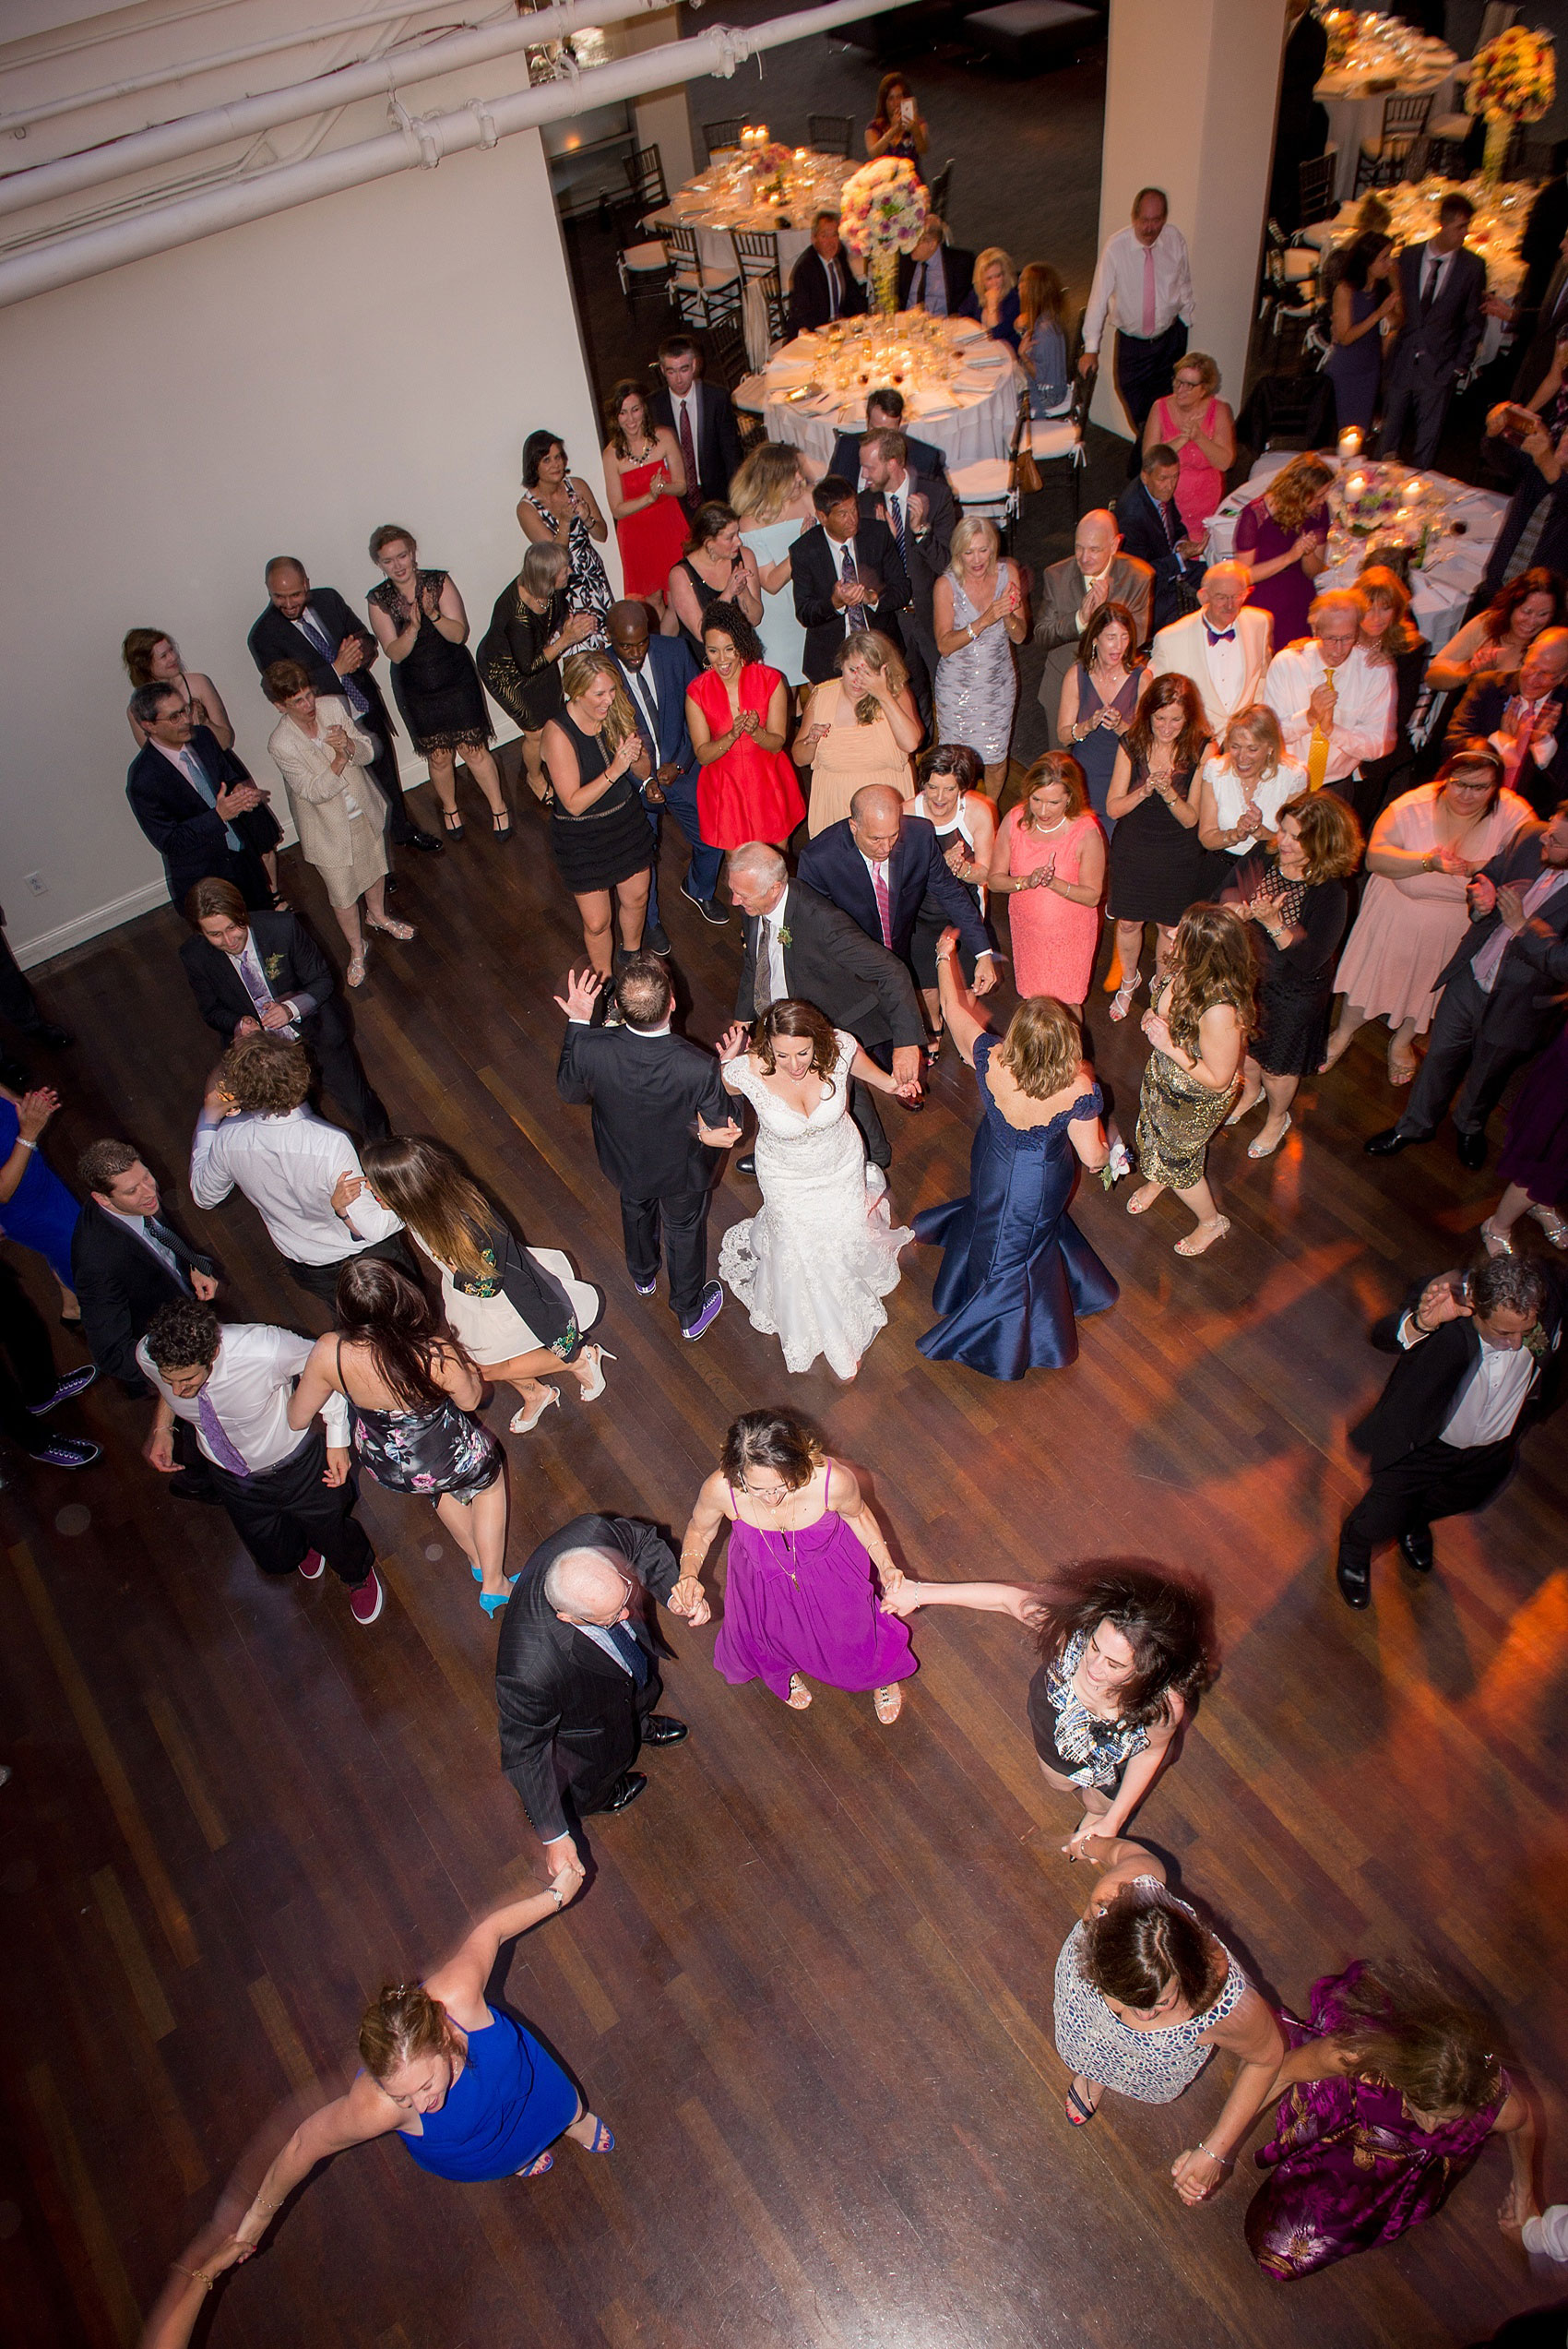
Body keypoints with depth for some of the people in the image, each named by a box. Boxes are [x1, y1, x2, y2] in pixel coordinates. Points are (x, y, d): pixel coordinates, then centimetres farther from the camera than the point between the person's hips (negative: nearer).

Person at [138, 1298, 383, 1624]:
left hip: (298, 1464, -3)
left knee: (333, 1540, 21)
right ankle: (304, 1542, 62)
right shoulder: (148, 1355, -29)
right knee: (277, 1560, 23)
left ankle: (358, 1575, 60)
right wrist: (161, 1427, -16)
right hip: (230, 1474, 3)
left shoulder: (264, 1350, -43)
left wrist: (337, 1439, -18)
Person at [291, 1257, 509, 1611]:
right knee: (491, 1478, 34)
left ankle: (480, 1565, 60)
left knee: (442, 1489, 39)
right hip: (453, 1462, -3)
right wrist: (469, 1370, 5)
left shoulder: (329, 1352, -31)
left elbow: (297, 1418, -12)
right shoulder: (436, 1354, -38)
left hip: (385, 1467, 3)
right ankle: (493, 1585, 41)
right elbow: (470, 1400, -16)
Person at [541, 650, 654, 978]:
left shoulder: (615, 714, -10)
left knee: (636, 899, 23)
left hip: (628, 821, 6)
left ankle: (632, 959, 52)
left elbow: (645, 773, -1)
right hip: (582, 839, -5)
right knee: (597, 921, 5)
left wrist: (636, 757, -25)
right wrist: (614, 771, -35)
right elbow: (573, 803, -26)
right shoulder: (559, 733, -27)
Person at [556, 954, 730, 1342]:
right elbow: (722, 1130, -24)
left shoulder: (590, 1049, -36)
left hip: (625, 1165, 3)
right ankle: (690, 1313, 56)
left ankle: (642, 1276, 69)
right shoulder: (699, 1067, -42)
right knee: (685, 1234, 28)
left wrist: (577, 1025, -9)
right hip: (682, 1174, -2)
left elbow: (570, 1091, -12)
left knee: (636, 1211, 37)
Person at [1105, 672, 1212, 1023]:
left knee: (1170, 928, 14)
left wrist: (1168, 792, -34)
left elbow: (1191, 819, -15)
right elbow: (1113, 808, -9)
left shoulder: (1201, 750, -16)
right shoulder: (1132, 744, -11)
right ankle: (1128, 981, 44)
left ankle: (1161, 986, 42)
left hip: (1179, 858, -1)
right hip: (1133, 851, 1)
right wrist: (1144, 791, -28)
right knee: (1128, 923, 15)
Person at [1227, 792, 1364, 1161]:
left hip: (1292, 996, -4)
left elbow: (1309, 961, -30)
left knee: (1277, 1068, 18)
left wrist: (1272, 922, -38)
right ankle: (1250, 1091, 61)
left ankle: (1277, 1119, 49)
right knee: (1243, 1048, 27)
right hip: (1246, 979, 4)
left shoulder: (1331, 893, -27)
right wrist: (1243, 912, -25)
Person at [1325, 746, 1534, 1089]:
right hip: (1398, 910, -1)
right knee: (1370, 972, 13)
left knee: (1428, 983, 21)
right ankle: (1342, 1035, 40)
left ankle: (1402, 1042, 48)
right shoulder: (1414, 805, -19)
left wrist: (1477, 867, -42)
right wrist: (1428, 862, -38)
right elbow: (1375, 857, -23)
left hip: (1459, 924, 1)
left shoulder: (1515, 815, -17)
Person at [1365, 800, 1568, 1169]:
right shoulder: (1530, 838, -15)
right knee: (1441, 1055, 20)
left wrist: (1523, 925, -29)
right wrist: (1480, 894, -17)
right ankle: (1416, 1125, 45)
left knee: (1487, 1075, 23)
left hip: (1517, 1007, -3)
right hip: (1469, 979, 3)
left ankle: (1470, 1127, 54)